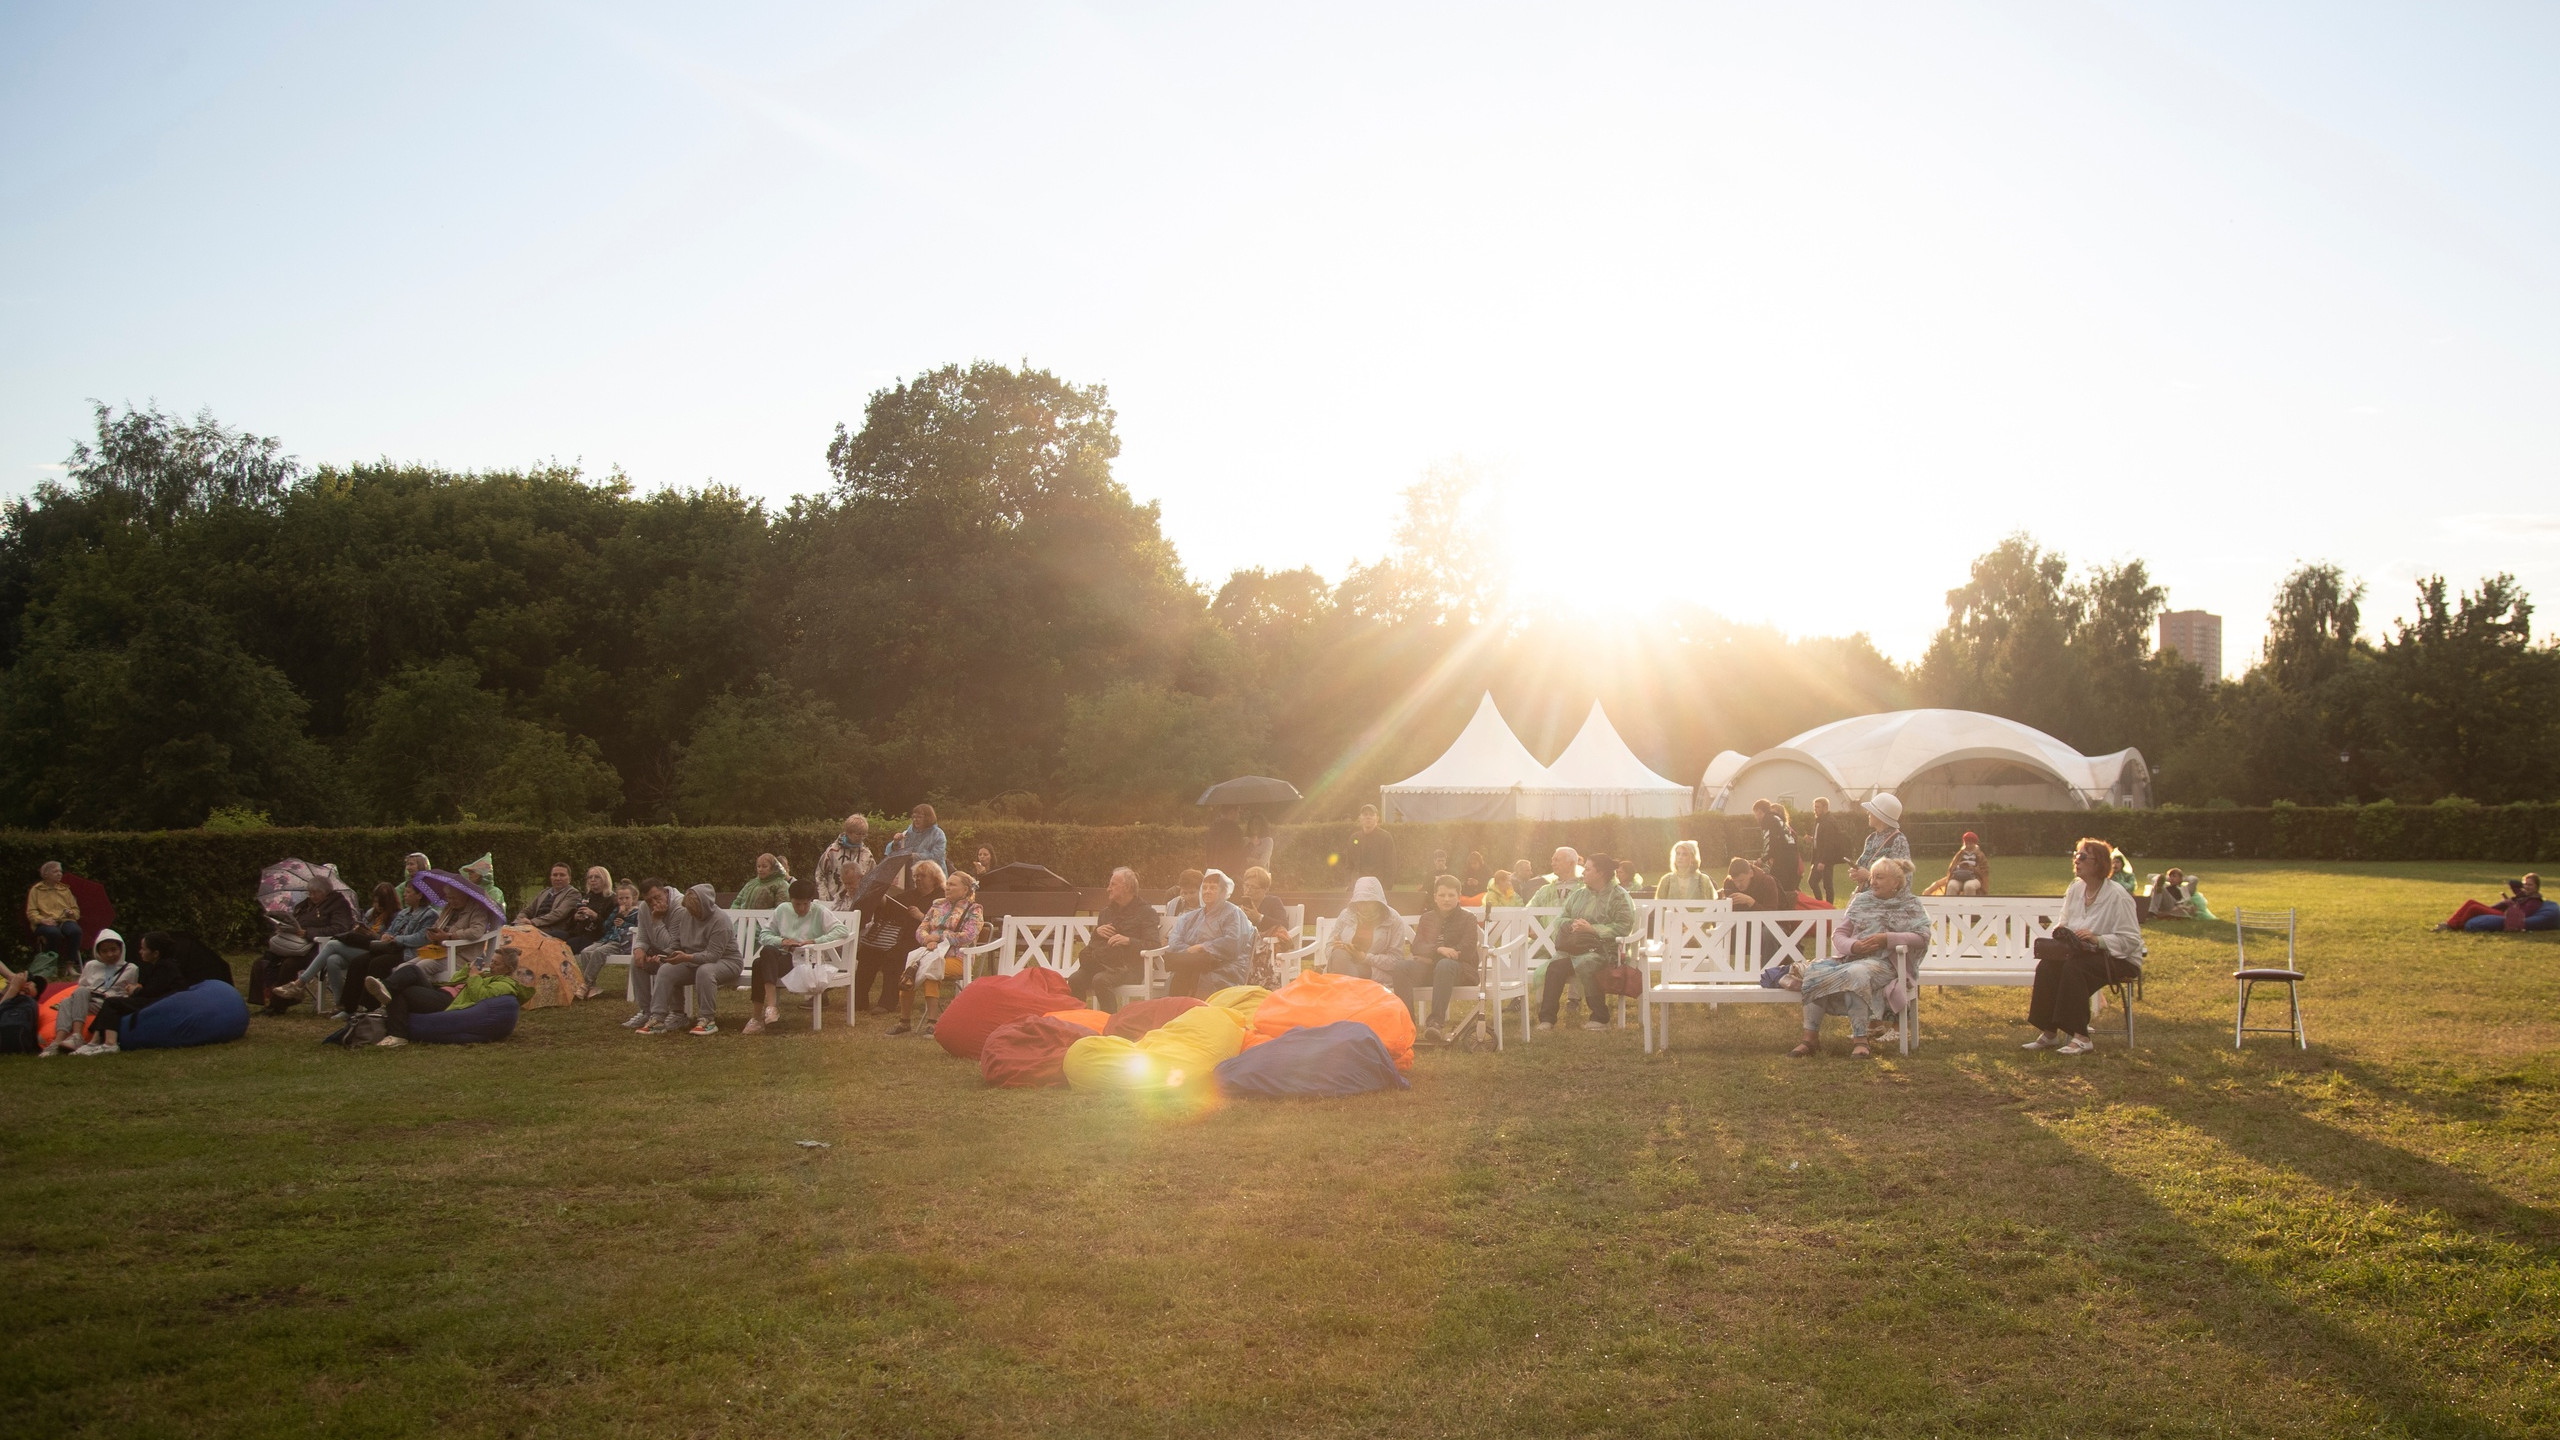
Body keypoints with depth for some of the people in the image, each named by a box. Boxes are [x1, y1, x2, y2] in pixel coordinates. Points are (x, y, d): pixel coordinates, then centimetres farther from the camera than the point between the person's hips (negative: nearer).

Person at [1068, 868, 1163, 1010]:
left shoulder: (1146, 912, 6)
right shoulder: (1106, 912, 26)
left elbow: (1153, 944, -6)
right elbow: (1092, 943, 31)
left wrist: (1128, 940, -20)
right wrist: (1097, 932, 8)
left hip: (1126, 965, -6)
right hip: (1100, 961, 6)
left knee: (1100, 980, -36)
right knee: (1074, 980, -24)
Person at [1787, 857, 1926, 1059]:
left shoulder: (1910, 905, 10)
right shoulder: (1861, 900, 19)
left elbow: (1922, 938, -5)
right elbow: (1838, 933, 12)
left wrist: (1887, 939, -16)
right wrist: (1853, 945, -11)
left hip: (1884, 961, -4)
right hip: (1851, 957, 5)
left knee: (1855, 974, -39)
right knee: (1816, 969, -25)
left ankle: (1859, 1039, -33)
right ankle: (1810, 1037, -26)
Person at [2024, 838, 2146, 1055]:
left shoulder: (2117, 896, -15)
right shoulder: (2075, 889, 7)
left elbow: (2131, 940, -19)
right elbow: (2064, 922, 20)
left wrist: (2097, 939, -30)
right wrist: (2061, 929, -5)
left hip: (2120, 959, -7)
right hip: (2082, 954, 7)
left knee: (2073, 967, -34)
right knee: (2046, 966, -22)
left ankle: (2081, 1038, -29)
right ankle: (2048, 1033, -19)